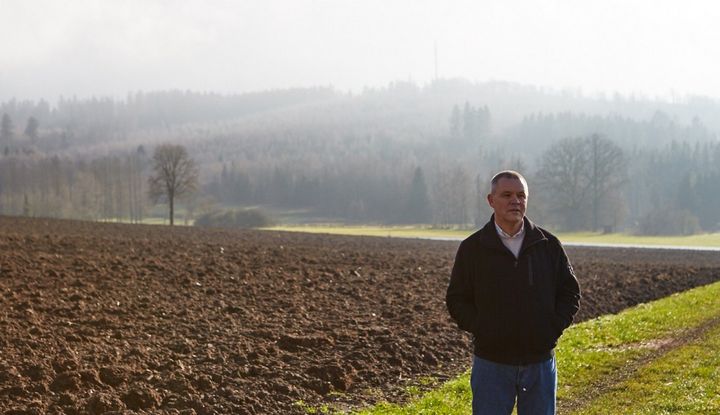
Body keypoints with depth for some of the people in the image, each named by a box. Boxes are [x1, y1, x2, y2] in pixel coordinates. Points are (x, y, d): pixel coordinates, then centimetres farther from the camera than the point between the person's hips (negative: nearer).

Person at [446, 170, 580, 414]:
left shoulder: (549, 245, 4)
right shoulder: (472, 248, 0)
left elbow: (570, 292, 10)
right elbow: (456, 300, 3)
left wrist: (554, 327, -4)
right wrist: (481, 329, -10)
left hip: (540, 362, 2)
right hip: (492, 364, -2)